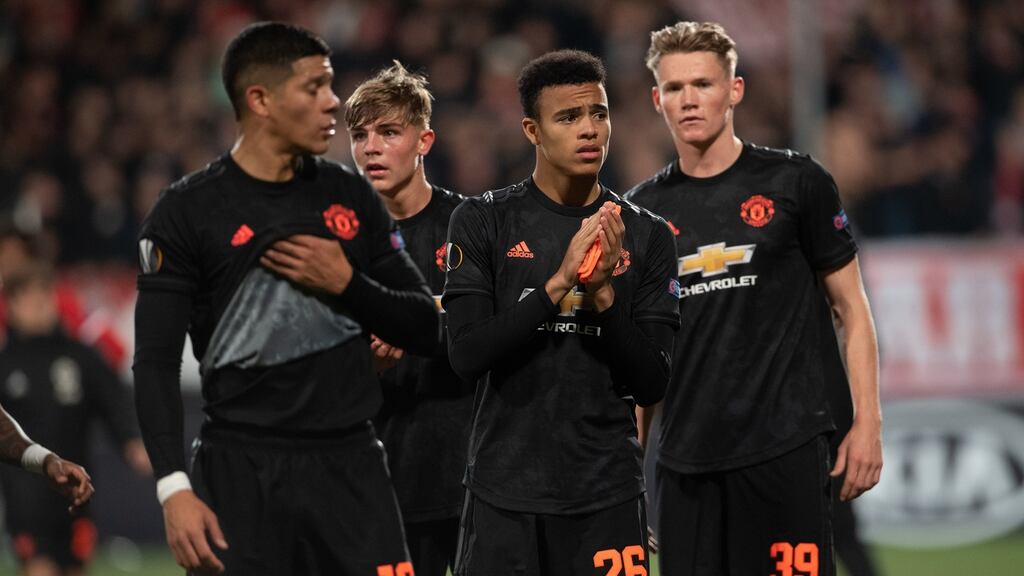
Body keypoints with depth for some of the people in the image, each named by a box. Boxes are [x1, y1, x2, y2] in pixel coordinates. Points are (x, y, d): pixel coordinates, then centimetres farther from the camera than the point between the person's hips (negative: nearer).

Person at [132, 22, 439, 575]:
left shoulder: (350, 196, 11)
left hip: (349, 466, 3)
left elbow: (424, 328, 13)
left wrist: (345, 284, -5)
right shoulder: (186, 212, -2)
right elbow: (156, 364, -5)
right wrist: (174, 488, -15)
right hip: (240, 470, -3)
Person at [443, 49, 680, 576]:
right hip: (505, 493, -1)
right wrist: (559, 283, -18)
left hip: (608, 495, 1)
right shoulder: (483, 222, 0)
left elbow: (651, 385, 0)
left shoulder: (646, 236, 4)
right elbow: (466, 356, -10)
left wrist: (602, 292, -14)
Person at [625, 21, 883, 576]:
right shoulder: (642, 209, 10)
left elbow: (851, 307, 4)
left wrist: (867, 423, -5)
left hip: (785, 446, -3)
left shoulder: (793, 182, 1)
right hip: (684, 459, 3)